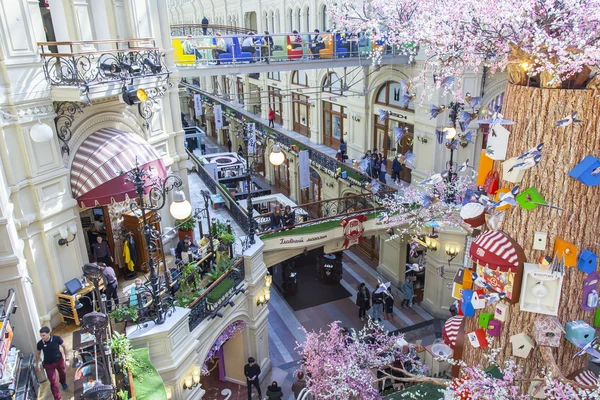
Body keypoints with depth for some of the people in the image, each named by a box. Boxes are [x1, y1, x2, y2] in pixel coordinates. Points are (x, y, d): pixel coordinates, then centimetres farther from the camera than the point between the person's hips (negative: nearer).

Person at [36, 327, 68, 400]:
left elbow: (64, 346, -9)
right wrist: (37, 364, 6)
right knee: (53, 381, 0)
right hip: (48, 364, -1)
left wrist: (66, 357, -5)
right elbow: (38, 353, 0)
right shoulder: (40, 343, -21)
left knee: (62, 373, 27)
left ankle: (63, 383, 61)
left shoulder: (57, 339, -26)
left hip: (59, 360, 1)